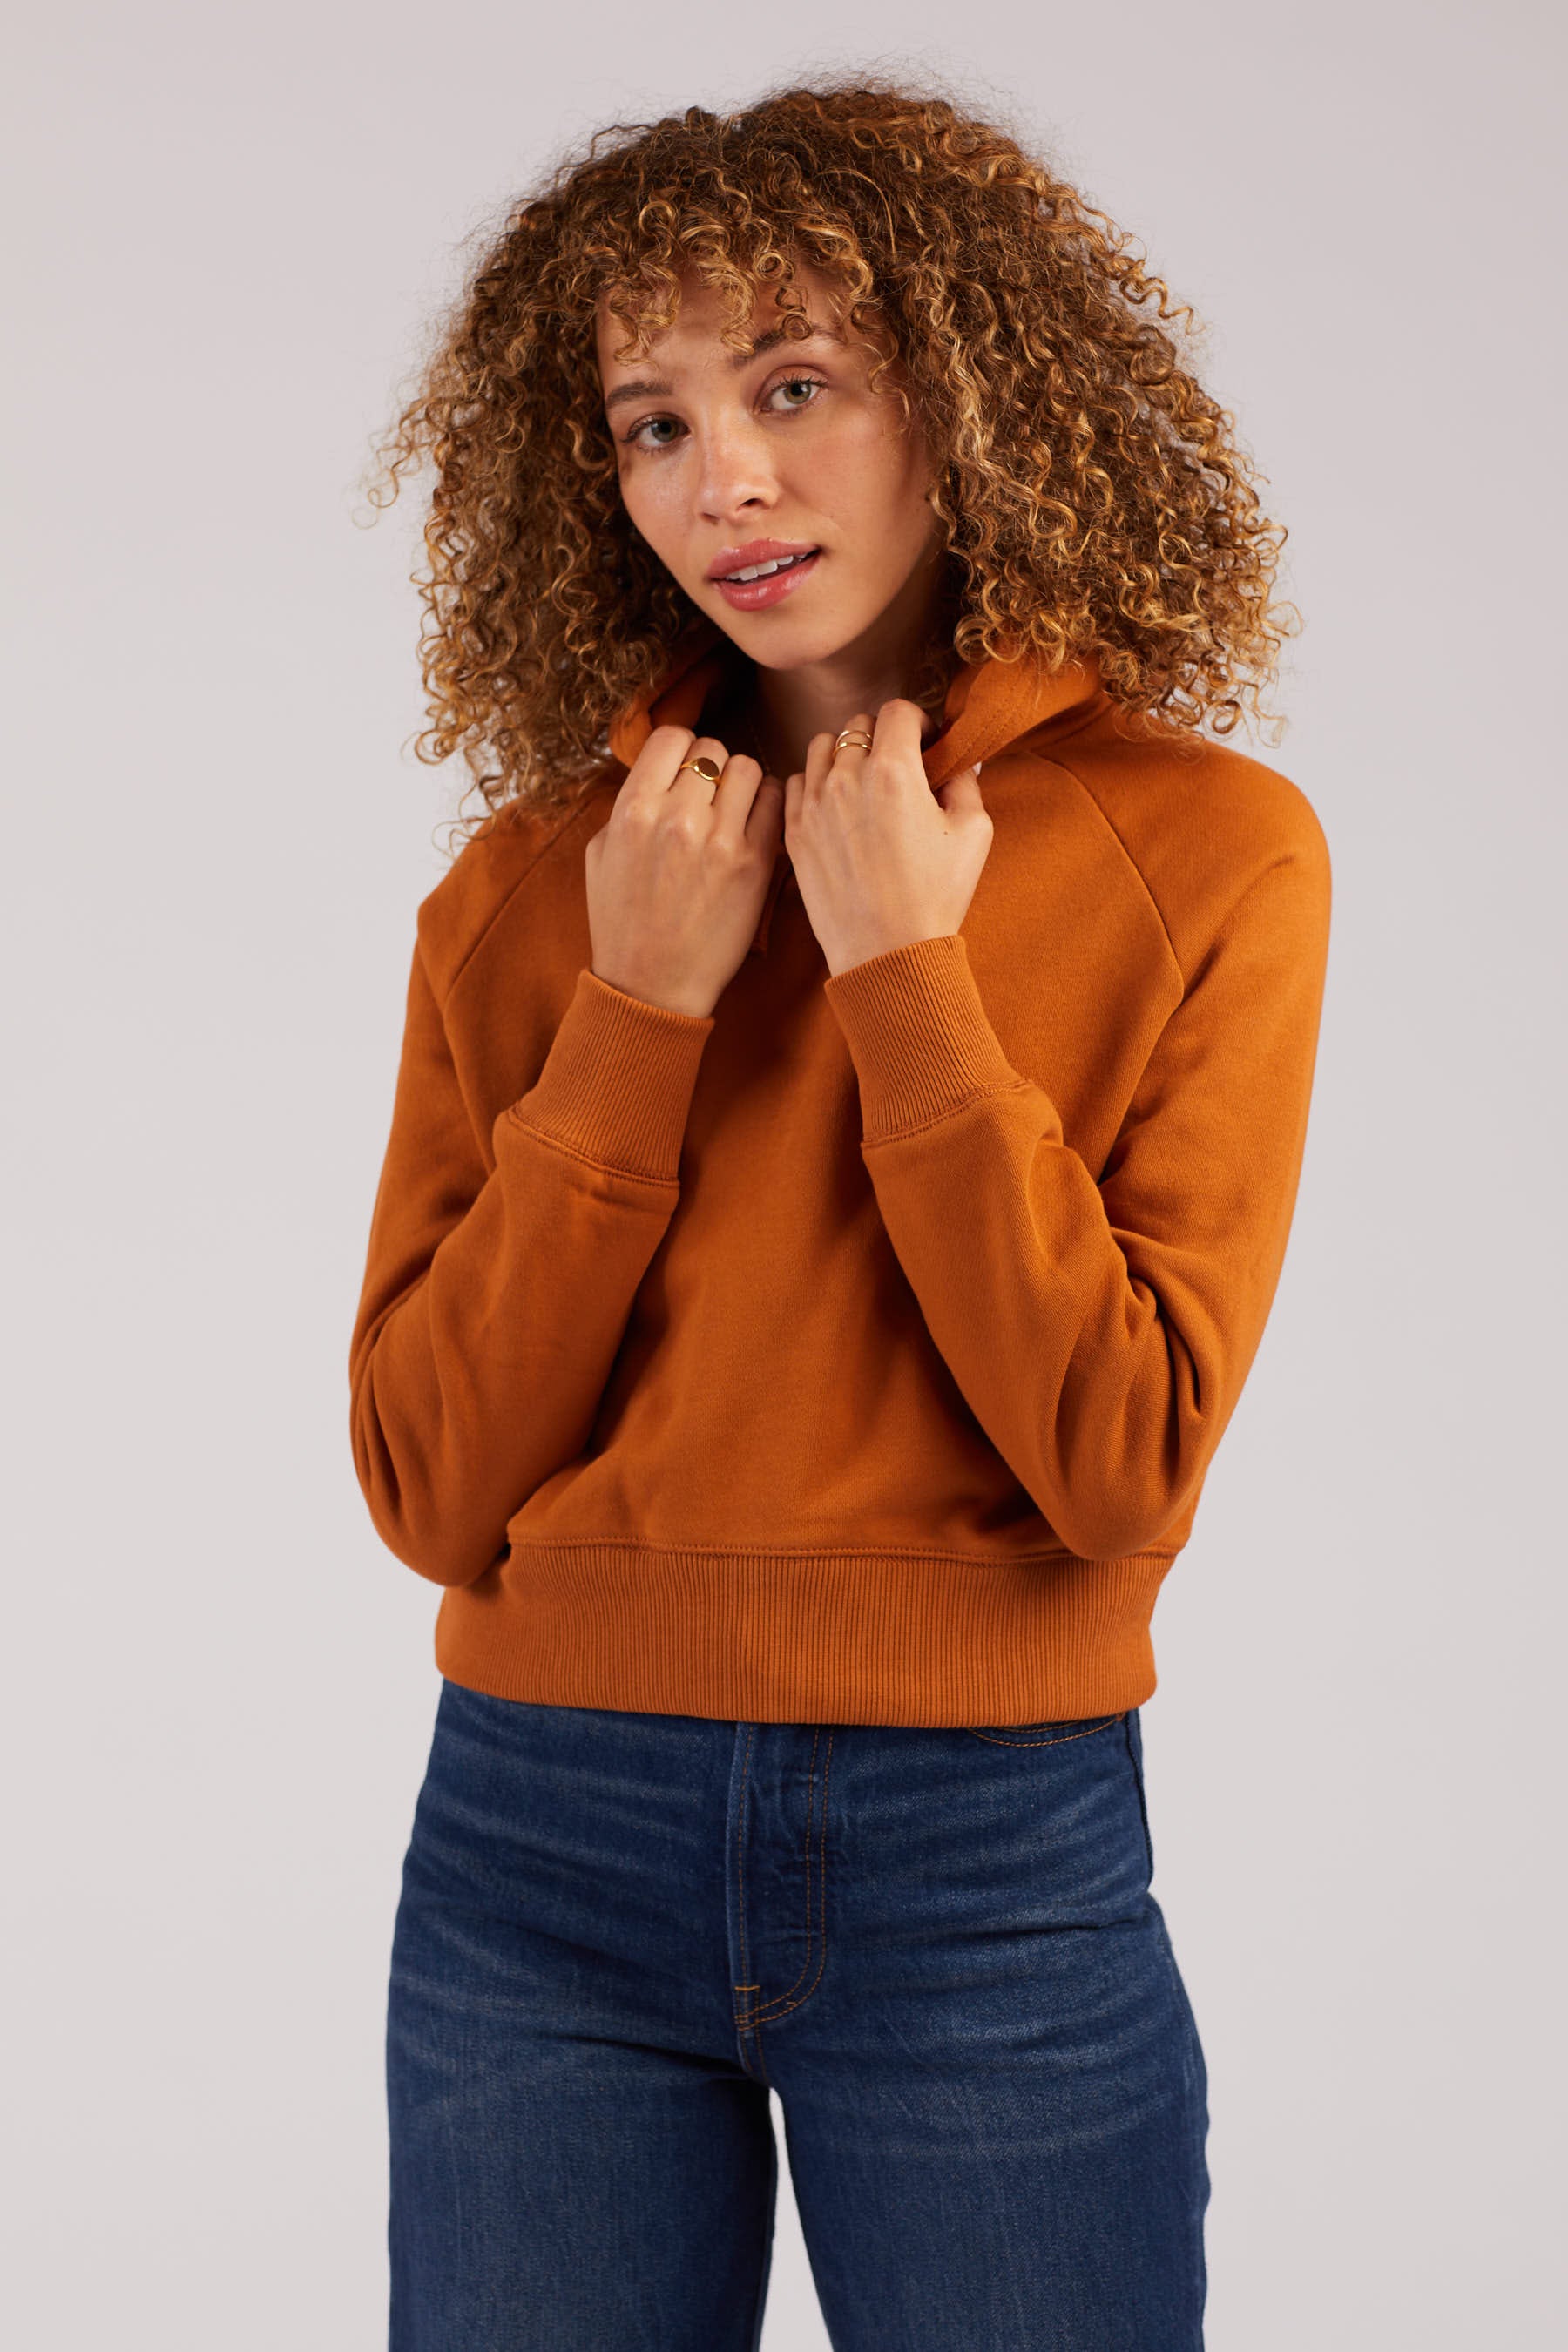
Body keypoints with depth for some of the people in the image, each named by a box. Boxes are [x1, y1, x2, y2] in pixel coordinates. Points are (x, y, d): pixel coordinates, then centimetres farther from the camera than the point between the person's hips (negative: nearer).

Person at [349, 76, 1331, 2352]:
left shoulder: (1208, 855, -4)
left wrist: (905, 979, -13)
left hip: (996, 1871, -1)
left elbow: (1123, 1467, -11)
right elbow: (429, 1483, -4)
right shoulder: (528, 887, 2)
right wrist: (641, 1013, -11)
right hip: (544, 1847, 2)